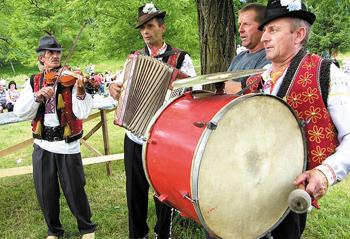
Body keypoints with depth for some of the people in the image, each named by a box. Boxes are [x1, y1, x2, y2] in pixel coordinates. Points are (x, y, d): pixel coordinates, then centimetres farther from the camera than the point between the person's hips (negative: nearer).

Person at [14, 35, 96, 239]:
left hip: (68, 146, -3)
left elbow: (82, 114, -16)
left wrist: (81, 91, -32)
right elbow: (20, 112, -3)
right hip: (42, 145, 3)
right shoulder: (33, 82, 6)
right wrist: (38, 96, -18)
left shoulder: (71, 79, -5)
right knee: (46, 193, 12)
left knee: (74, 191, 6)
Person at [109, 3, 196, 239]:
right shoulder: (134, 58, 10)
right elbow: (120, 82, 11)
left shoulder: (180, 58, -2)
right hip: (135, 136, 4)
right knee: (135, 190, 14)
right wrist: (114, 87, -11)